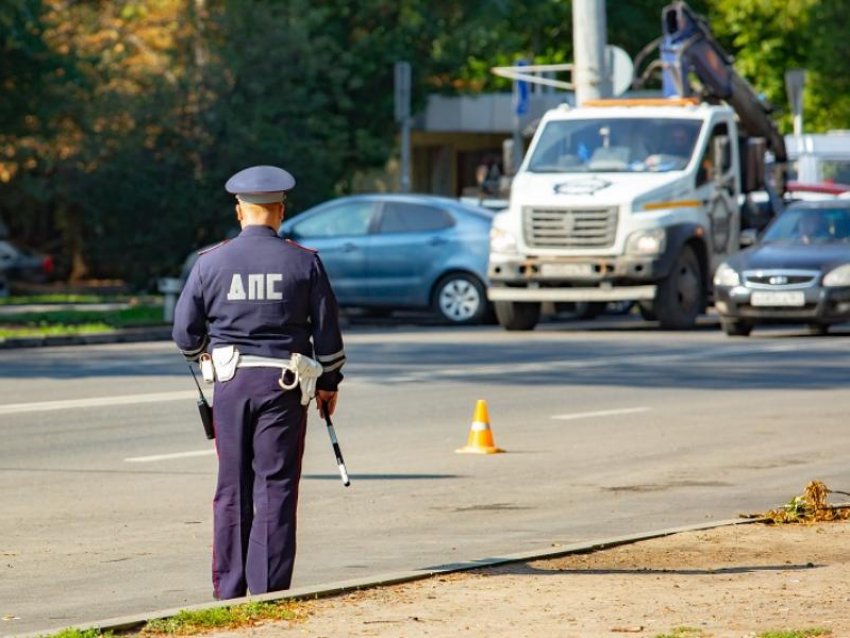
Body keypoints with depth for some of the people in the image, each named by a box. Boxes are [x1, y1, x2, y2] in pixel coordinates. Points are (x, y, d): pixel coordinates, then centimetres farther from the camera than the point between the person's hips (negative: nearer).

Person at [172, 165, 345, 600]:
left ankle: (229, 590, 12)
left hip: (230, 383, 1)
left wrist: (203, 352, 27)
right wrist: (329, 383, 16)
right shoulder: (304, 262, -2)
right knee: (275, 487, 1)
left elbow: (185, 334, 5)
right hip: (284, 385, -1)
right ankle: (269, 591, -2)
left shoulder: (210, 262, 0)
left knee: (232, 488, 9)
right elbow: (327, 331, 2)